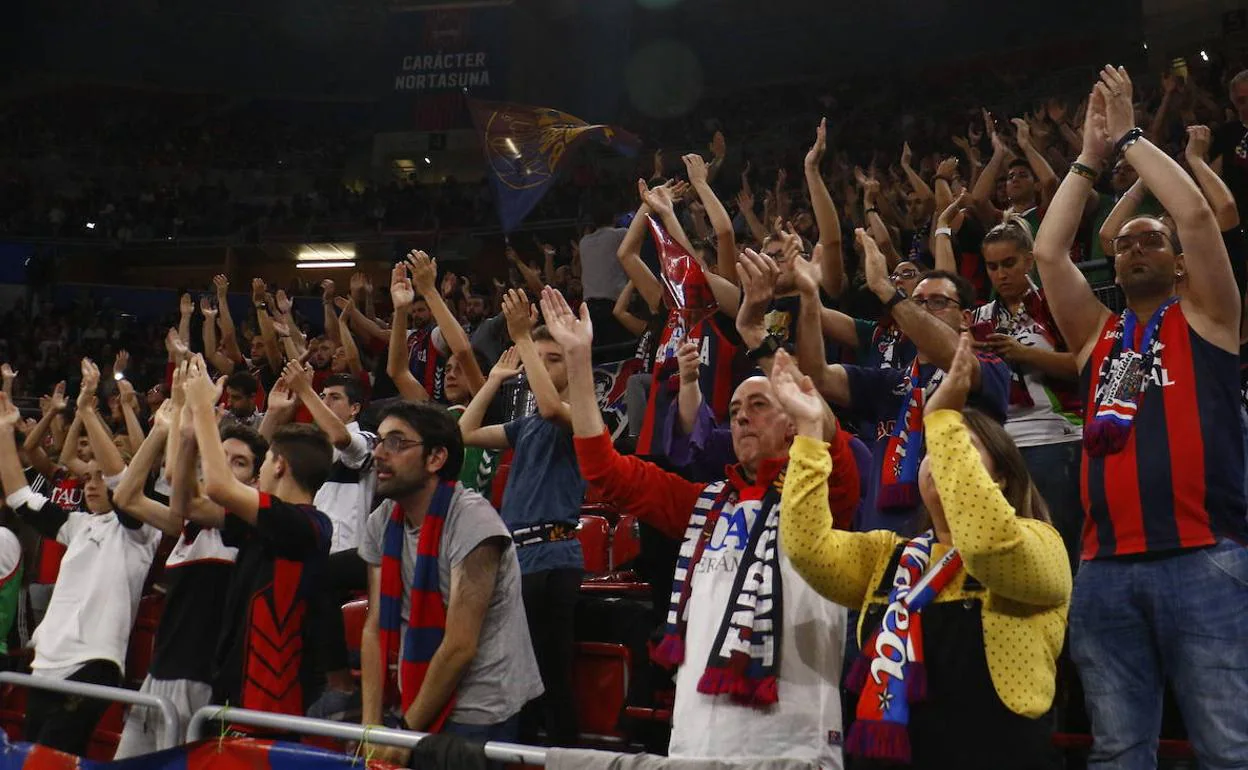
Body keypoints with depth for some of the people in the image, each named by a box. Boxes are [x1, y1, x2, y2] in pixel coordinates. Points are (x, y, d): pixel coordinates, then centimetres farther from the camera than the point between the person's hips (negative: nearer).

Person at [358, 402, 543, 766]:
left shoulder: (472, 521, -18)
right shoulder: (381, 523, 1)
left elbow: (460, 646, -19)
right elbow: (375, 629, 1)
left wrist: (406, 732, -13)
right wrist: (371, 725, -7)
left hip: (477, 715, -5)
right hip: (418, 705, 6)